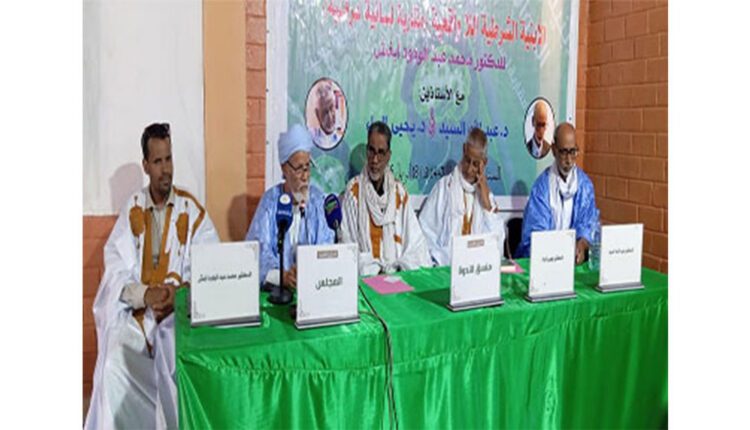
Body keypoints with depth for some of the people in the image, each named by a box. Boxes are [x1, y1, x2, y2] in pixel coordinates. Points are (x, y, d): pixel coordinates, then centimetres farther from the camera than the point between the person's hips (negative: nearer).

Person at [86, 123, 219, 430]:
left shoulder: (192, 210, 3)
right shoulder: (132, 209, 7)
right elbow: (116, 272, -1)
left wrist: (178, 293, -21)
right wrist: (146, 295, -19)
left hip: (178, 314, -1)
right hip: (134, 314, 1)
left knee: (179, 362, -27)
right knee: (114, 368, -23)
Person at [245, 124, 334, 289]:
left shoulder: (318, 198, 4)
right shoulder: (270, 200, 0)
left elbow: (325, 246, -2)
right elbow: (259, 249, -10)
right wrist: (282, 276, -27)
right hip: (276, 285, -1)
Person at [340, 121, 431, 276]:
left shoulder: (399, 192, 11)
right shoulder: (353, 190, 0)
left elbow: (415, 241, 8)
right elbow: (348, 244, -5)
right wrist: (374, 270, -15)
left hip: (399, 272, 3)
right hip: (366, 276, -2)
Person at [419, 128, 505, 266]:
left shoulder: (485, 192, 13)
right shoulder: (444, 187, -1)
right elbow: (426, 232, -5)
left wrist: (487, 203, -1)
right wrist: (444, 262, -15)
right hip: (445, 267, -3)